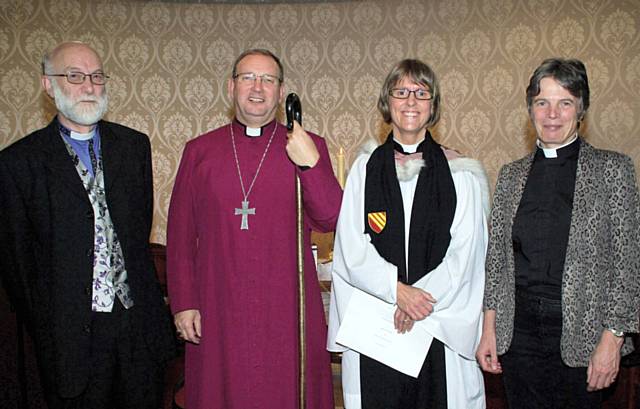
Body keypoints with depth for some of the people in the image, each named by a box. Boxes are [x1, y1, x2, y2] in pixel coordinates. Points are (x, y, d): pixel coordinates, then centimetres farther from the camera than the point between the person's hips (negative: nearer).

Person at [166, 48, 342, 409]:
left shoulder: (308, 147, 2)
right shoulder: (199, 151, 5)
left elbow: (330, 222, -5)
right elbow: (180, 234, 5)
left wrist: (310, 164, -17)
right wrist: (183, 302, 1)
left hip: (287, 310, 0)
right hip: (218, 313, 1)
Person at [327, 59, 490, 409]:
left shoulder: (458, 173, 4)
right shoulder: (365, 168, 4)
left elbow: (464, 253, -2)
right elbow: (352, 249, -3)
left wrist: (423, 296, -13)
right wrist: (398, 291, -14)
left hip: (441, 323, 0)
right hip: (374, 323, 0)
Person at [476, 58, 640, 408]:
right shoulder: (511, 174, 7)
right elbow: (496, 256, 8)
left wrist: (612, 338, -10)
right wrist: (489, 329, 4)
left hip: (580, 332, -2)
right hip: (519, 333, 3)